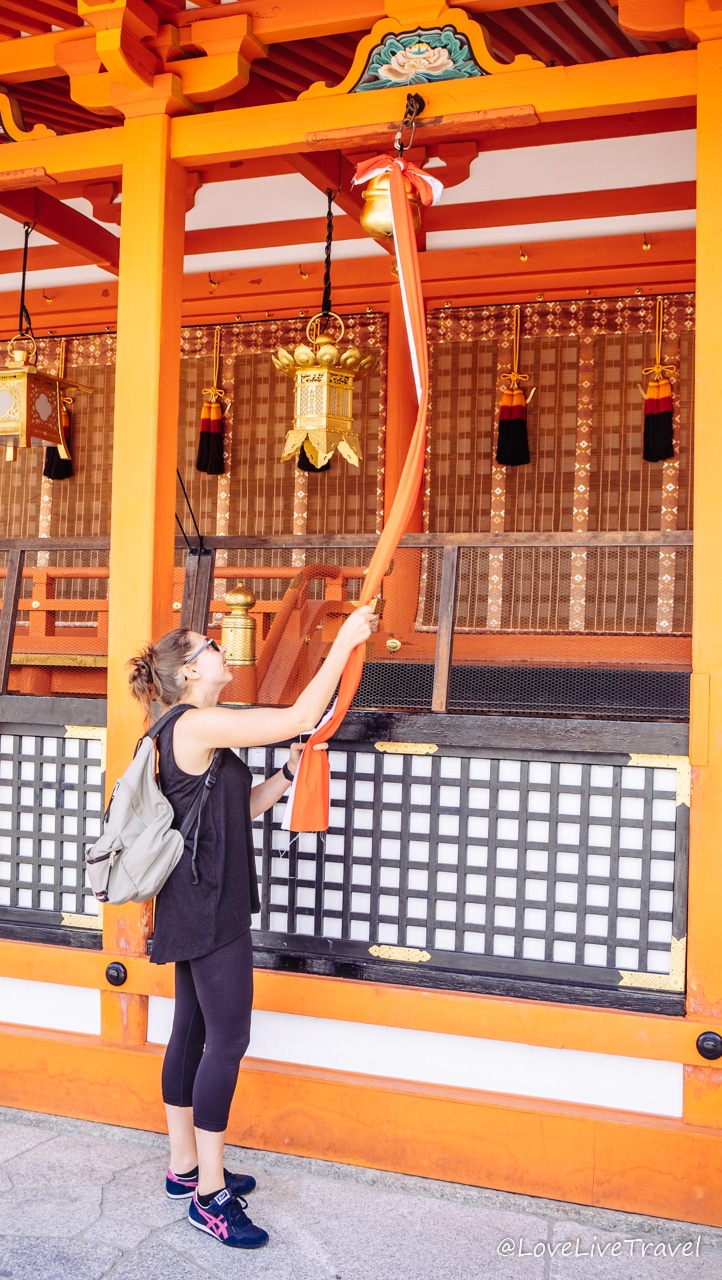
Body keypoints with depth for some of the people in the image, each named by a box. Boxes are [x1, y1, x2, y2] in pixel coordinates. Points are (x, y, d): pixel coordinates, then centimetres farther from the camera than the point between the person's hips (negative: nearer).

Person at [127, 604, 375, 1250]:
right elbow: (302, 716, -21)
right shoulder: (200, 723, -17)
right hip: (210, 906, -11)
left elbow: (238, 809, 17)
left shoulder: (195, 732, 15)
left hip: (195, 906, 11)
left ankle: (185, 1167, 26)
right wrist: (344, 640, -14)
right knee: (228, 1039, -6)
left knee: (193, 1031, 15)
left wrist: (289, 773, 6)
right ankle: (210, 1195, 2)